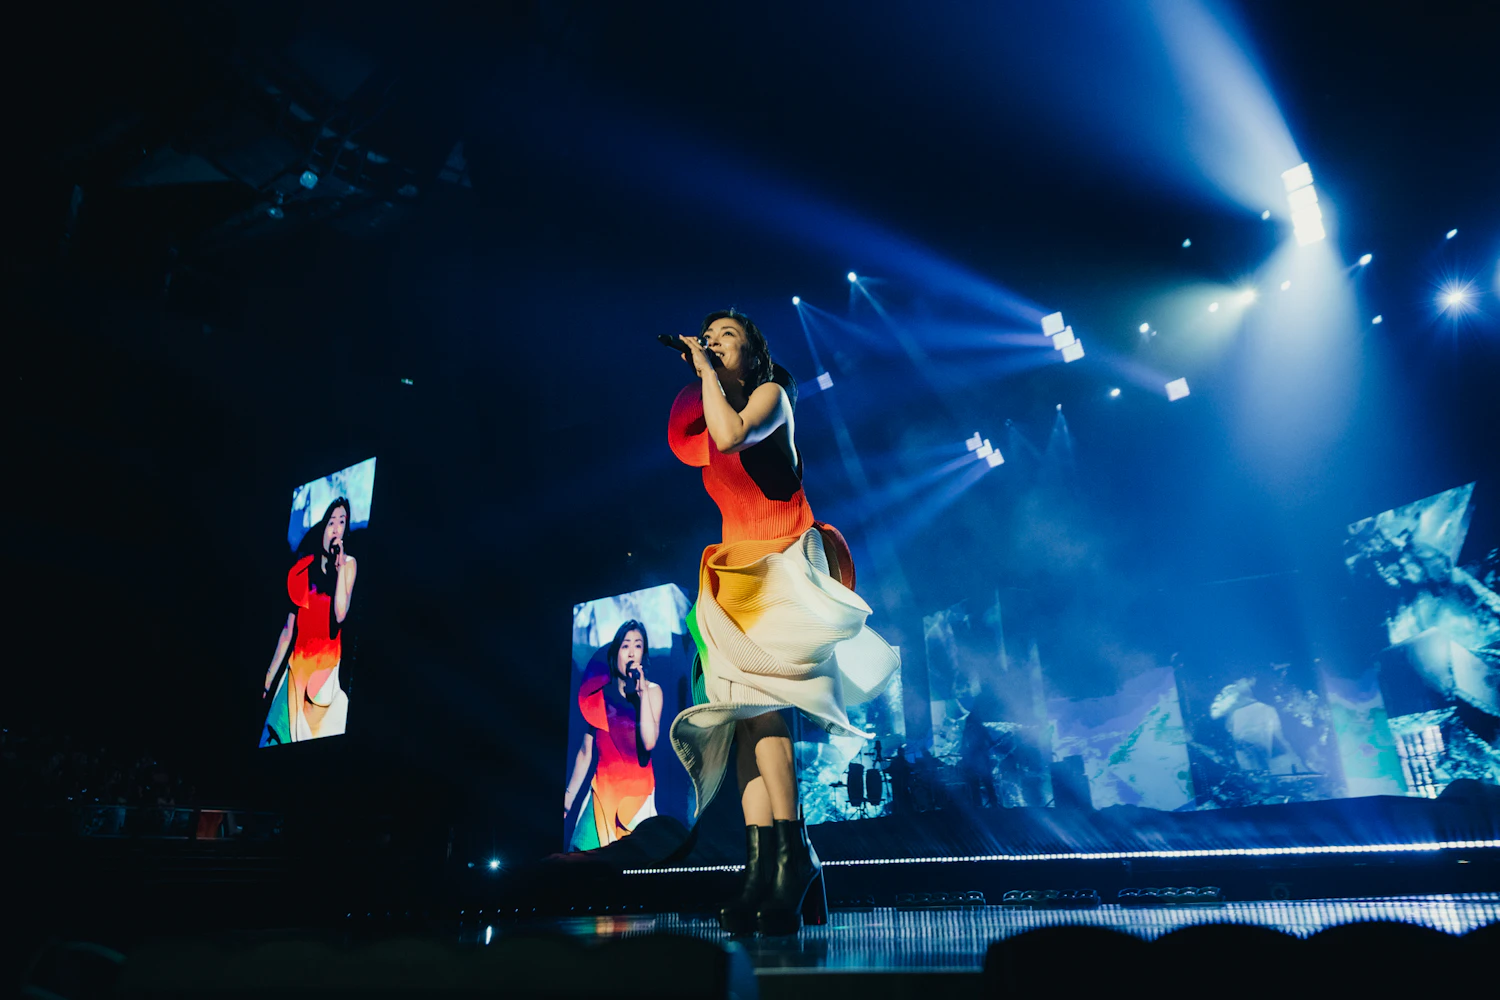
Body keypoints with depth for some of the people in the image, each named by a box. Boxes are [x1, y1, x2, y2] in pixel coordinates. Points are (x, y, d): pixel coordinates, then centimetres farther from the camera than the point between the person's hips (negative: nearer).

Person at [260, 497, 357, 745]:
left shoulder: (348, 563, -2)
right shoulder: (304, 566, 7)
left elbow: (340, 615, -18)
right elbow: (289, 626, 10)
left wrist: (340, 566, -19)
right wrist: (269, 676, 10)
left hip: (327, 662, -4)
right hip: (297, 661, 4)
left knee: (317, 728, -4)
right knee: (281, 728, 2)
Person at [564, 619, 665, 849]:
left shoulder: (652, 690, -4)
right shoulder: (599, 692, 2)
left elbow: (649, 742, -19)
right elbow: (585, 752, 6)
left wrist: (642, 692, -19)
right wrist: (568, 796, 6)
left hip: (638, 790, -2)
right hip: (603, 789, 2)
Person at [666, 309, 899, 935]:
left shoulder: (770, 395, 3)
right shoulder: (703, 424, 21)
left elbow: (732, 437, -18)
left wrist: (707, 370, -8)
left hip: (786, 560, -6)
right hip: (738, 569, 6)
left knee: (757, 697, -22)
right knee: (748, 710, -6)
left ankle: (793, 859, -16)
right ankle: (762, 876, -10)